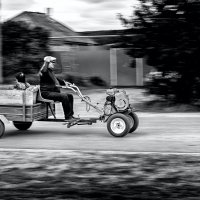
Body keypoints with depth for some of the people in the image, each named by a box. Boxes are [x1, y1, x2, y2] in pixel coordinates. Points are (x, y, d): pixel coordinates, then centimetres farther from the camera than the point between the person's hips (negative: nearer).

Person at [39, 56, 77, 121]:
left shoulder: (51, 71, 22)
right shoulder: (45, 71, -9)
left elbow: (57, 80, 33)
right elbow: (43, 71, -36)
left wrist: (65, 83, 20)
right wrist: (47, 61, -38)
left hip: (53, 91, 10)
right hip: (47, 93, -10)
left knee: (70, 96, 0)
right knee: (64, 96, -28)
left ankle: (71, 115, 1)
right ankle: (67, 116, -23)